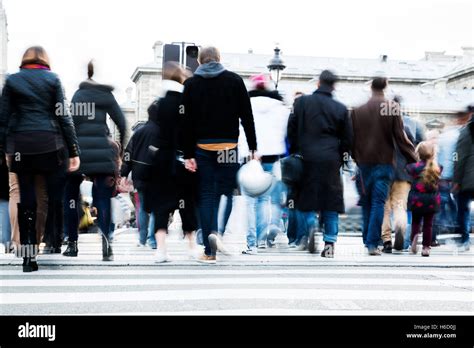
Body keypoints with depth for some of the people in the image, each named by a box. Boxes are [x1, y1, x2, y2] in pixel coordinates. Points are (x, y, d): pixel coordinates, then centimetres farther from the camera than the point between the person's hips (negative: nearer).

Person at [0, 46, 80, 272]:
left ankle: (28, 256, 2)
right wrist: (74, 151, 1)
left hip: (21, 146, 1)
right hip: (50, 144, -1)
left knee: (27, 199, 3)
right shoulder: (52, 79, 6)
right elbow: (62, 116, 1)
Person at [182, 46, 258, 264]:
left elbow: (187, 122, 2)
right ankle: (217, 232, -17)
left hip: (202, 147, 1)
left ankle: (210, 252, -1)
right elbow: (247, 116, 0)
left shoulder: (191, 84, 7)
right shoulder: (235, 80, 5)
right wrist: (253, 148, 3)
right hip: (229, 146, -1)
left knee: (206, 196, 3)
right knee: (225, 192, 8)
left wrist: (188, 155, 1)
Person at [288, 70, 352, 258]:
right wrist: (341, 156, 19)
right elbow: (347, 138, 7)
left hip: (307, 156, 0)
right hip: (330, 159, 0)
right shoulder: (341, 108, 3)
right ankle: (330, 242, 4)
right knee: (331, 199, 5)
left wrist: (294, 151, 12)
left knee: (308, 194, 13)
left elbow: (292, 129, 3)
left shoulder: (302, 102, 2)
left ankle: (311, 222, -12)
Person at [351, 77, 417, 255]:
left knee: (366, 202, 14)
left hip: (364, 162, 3)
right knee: (378, 203, -2)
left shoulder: (358, 111, 3)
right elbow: (400, 137, -6)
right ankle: (373, 243, -8)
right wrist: (413, 160, 2)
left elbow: (353, 138, 7)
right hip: (384, 162, -3)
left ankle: (367, 240, 18)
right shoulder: (392, 109, -6)